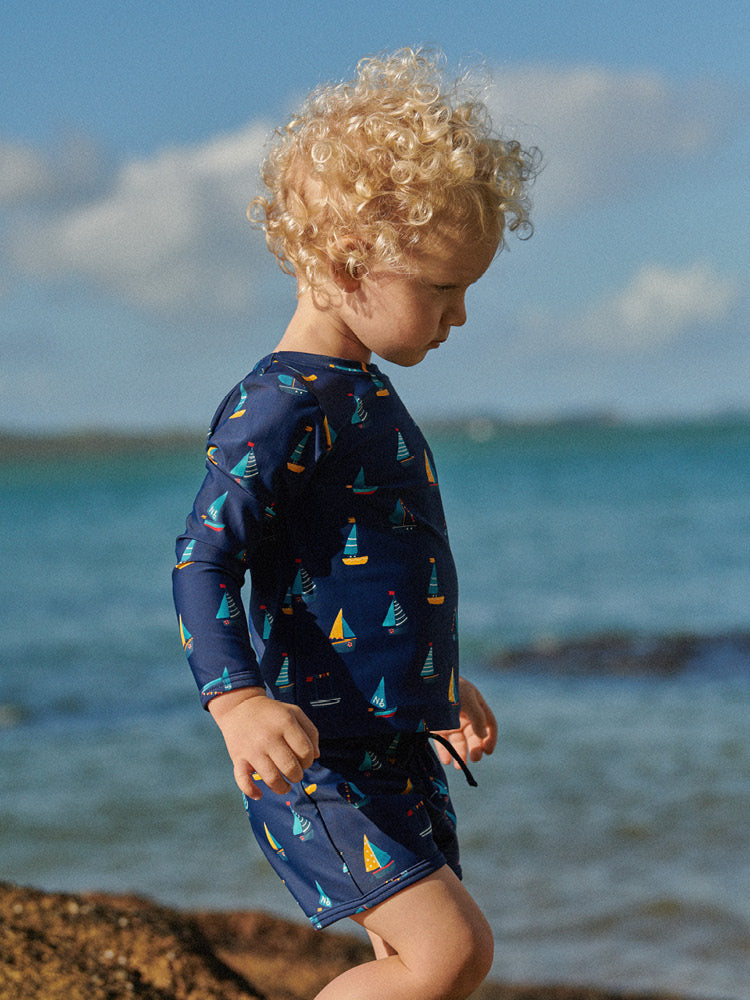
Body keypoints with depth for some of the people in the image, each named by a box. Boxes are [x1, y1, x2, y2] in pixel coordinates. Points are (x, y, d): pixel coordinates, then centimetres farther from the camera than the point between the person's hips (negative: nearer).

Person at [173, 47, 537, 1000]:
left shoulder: (366, 396, 16)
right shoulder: (281, 406, -16)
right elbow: (202, 560, -23)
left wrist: (440, 688, 35)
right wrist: (236, 698, -38)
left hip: (394, 752, 10)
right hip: (317, 754, -10)